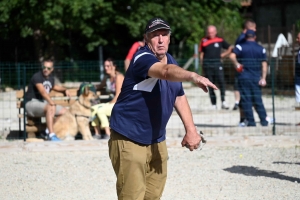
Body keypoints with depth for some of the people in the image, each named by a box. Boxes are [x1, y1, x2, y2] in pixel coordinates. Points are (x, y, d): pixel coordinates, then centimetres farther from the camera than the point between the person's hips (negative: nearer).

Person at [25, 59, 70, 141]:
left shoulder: (50, 78, 12)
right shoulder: (37, 76, -15)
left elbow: (54, 86, 36)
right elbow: (42, 91, -30)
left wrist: (64, 90, 17)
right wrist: (51, 102, -40)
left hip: (43, 103, 9)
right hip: (31, 103, -9)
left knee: (64, 111, -2)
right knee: (51, 107, -36)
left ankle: (48, 131, -1)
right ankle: (51, 135, -40)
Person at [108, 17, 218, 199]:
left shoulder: (170, 61, 8)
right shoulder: (142, 59, -19)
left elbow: (179, 97, 16)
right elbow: (166, 72, -41)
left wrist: (191, 129, 4)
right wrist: (193, 76, -59)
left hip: (157, 141, 9)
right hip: (129, 141, -8)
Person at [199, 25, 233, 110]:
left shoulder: (220, 40, 6)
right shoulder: (204, 41, 7)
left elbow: (230, 48, 15)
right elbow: (201, 53, 14)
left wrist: (222, 55, 7)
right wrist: (201, 63, 5)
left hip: (217, 64, 0)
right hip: (207, 65, 1)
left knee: (221, 81, -15)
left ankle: (223, 102, -12)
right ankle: (213, 104, 3)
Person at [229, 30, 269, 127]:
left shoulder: (240, 47, -1)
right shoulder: (261, 49, 8)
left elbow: (232, 56, -19)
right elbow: (264, 64, 3)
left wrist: (236, 64, -4)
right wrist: (263, 78, 1)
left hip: (244, 76, -3)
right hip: (256, 77, 3)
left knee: (246, 100, 1)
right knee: (258, 99, 8)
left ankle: (251, 121, -2)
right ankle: (264, 120, 4)